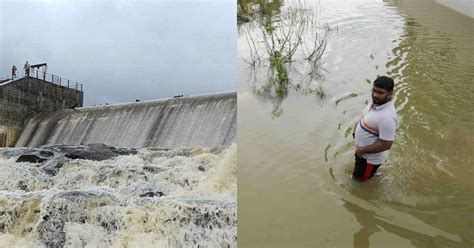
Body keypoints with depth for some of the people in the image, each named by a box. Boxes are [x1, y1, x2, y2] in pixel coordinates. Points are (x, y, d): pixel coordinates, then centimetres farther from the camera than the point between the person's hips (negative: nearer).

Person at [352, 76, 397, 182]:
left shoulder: (387, 117, -37)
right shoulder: (376, 102, -9)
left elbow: (386, 145, -31)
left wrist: (362, 150, -22)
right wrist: (356, 130, 0)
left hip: (371, 156, -8)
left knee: (358, 177, 16)